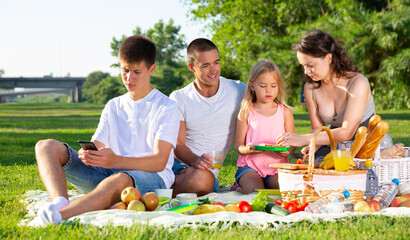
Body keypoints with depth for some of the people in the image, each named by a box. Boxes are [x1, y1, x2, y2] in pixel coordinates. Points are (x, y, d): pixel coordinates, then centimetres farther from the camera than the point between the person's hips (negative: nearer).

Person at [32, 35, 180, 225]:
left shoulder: (166, 107, 2)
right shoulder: (113, 106, 22)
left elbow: (160, 161, -10)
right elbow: (96, 147, 13)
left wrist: (116, 161, -27)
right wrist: (86, 154, -15)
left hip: (152, 177, -6)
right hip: (108, 173, 6)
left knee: (118, 181, -44)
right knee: (47, 147, -11)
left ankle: (57, 216, -62)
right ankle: (60, 203, -40)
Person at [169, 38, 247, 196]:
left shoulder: (239, 91, 4)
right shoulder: (178, 99, 3)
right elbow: (178, 144, -4)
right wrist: (195, 161, -26)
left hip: (207, 170, 1)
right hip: (178, 163, -1)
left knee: (203, 179, -37)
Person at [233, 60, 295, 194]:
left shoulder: (285, 112, 8)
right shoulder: (246, 112, 4)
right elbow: (238, 144, 3)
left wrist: (287, 150, -16)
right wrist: (246, 150, -22)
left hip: (277, 167, 2)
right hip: (250, 165, -2)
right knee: (253, 190, -30)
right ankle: (240, 186, 1)